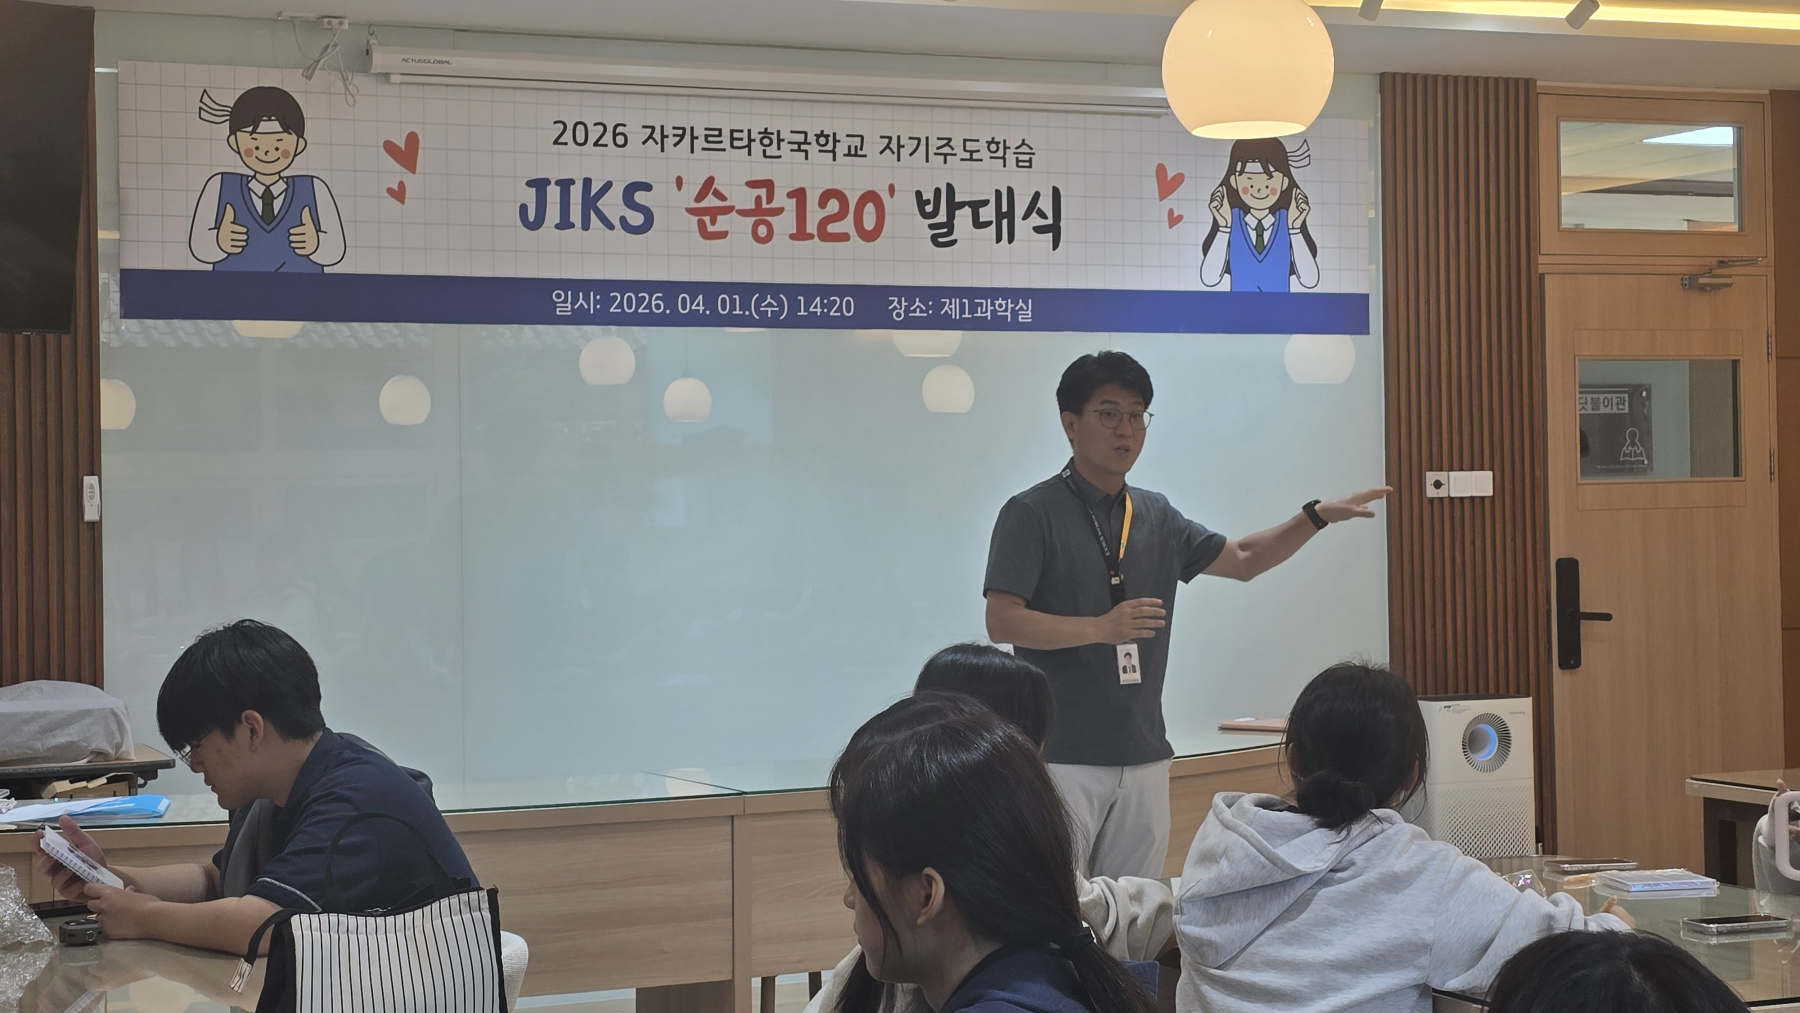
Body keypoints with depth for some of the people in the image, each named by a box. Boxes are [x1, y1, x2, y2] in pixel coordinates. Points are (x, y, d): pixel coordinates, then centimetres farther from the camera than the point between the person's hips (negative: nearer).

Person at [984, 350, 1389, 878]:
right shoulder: (1032, 514, -5)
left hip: (1144, 755, 6)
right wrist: (1101, 627, -22)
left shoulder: (1156, 516, 14)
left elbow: (1242, 559, 24)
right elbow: (1001, 622, -13)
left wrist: (1317, 515, 12)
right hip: (1062, 755, -6)